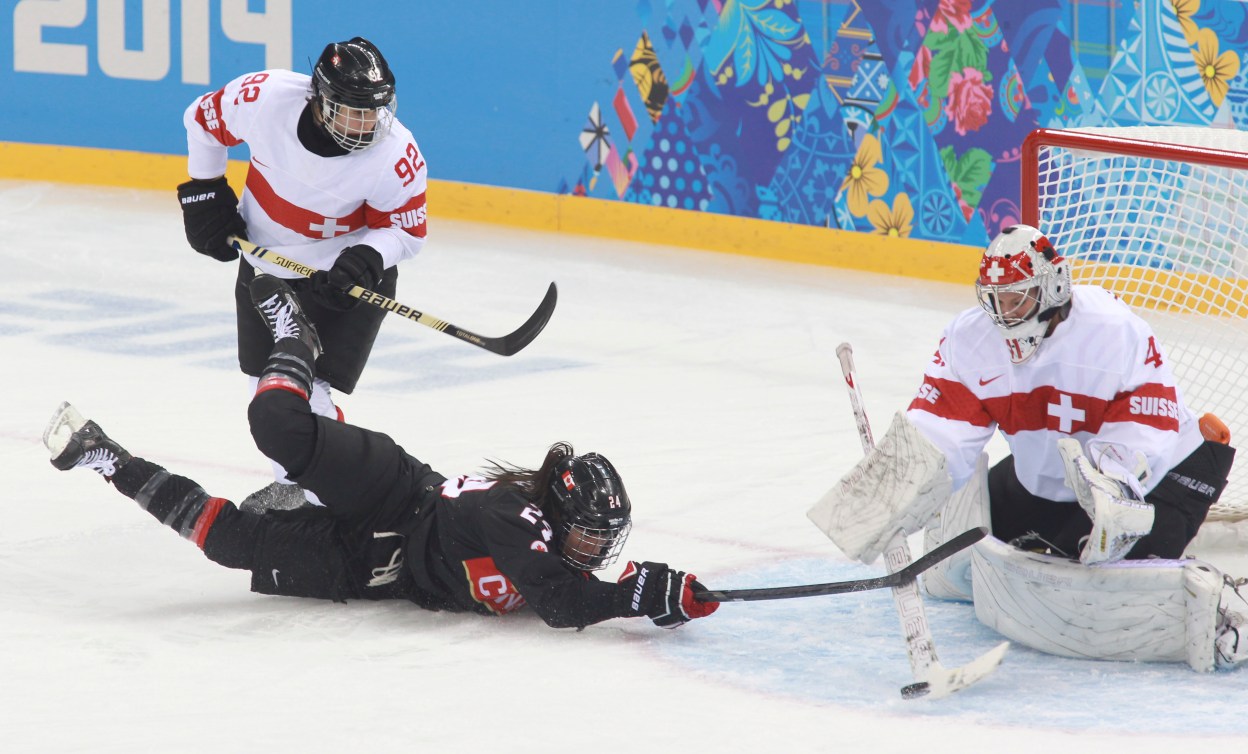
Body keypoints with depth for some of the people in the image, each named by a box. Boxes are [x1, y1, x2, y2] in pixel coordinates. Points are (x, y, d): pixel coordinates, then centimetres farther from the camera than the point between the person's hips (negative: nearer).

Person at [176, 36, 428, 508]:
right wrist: (205, 193, -2)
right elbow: (203, 118, -5)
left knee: (305, 397, -15)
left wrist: (367, 258, -32)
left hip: (347, 278, -4)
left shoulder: (397, 157, -30)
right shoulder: (265, 97, -27)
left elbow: (406, 230, -13)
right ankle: (288, 487, 39)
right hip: (263, 260, 4)